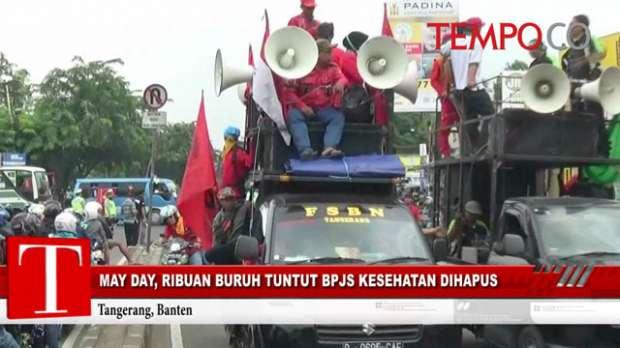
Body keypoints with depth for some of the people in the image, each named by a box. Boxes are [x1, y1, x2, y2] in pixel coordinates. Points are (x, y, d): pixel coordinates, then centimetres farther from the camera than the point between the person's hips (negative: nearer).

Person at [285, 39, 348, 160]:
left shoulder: (332, 68, 7)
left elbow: (342, 77, -9)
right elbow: (290, 91, -6)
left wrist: (340, 83, -35)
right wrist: (302, 106, -19)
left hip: (324, 109, 3)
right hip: (305, 108, -2)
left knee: (339, 116, -26)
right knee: (293, 116, -33)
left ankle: (329, 147, -43)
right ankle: (305, 150, -47)